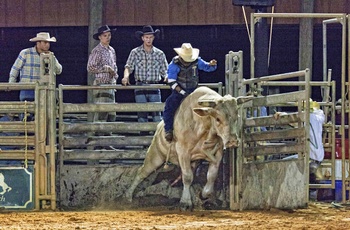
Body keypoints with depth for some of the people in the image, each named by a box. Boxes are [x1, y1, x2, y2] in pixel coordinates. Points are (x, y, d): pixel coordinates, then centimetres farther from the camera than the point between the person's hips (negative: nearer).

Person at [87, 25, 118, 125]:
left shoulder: (111, 50, 17)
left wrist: (115, 74, 11)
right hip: (101, 83, -8)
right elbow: (90, 68, -14)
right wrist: (106, 69, -13)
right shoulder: (97, 51, -7)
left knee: (111, 113, 7)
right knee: (101, 111, -13)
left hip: (111, 84, 8)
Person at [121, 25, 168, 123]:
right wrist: (126, 76, -23)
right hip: (140, 87, 0)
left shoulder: (159, 53, 10)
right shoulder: (135, 52, 7)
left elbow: (164, 71, 10)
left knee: (157, 114, -8)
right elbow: (128, 67, -2)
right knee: (142, 116, -1)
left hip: (154, 87, 0)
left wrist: (167, 78, -13)